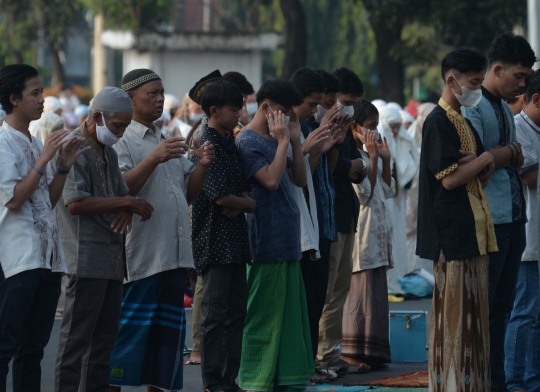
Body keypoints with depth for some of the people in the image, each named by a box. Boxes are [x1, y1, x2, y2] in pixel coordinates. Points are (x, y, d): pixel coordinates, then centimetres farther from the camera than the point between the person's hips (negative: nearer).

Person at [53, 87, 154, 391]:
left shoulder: (109, 152, 18)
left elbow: (123, 192, 22)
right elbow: (75, 203, -20)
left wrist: (126, 211, -3)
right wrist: (126, 202, -15)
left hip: (112, 260, 9)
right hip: (85, 260, -9)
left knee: (105, 337, 11)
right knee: (77, 338, -8)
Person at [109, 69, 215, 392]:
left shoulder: (168, 142, 21)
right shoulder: (122, 140, -4)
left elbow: (189, 192, 19)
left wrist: (202, 165, 1)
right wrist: (154, 159, -26)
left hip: (175, 253, 8)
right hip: (141, 254, -8)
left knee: (167, 330, 9)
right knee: (129, 327, -8)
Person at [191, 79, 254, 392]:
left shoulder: (229, 144, 16)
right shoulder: (209, 146, -12)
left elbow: (243, 189, 17)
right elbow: (220, 196, -18)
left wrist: (239, 204, -6)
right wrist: (251, 203, -1)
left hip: (235, 239, 9)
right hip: (215, 240, -9)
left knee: (236, 311, 10)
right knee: (216, 313, -6)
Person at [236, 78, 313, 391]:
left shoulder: (275, 140, 16)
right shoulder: (249, 142, -11)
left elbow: (300, 180, 16)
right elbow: (270, 179, -23)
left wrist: (296, 141, 8)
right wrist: (283, 141, -16)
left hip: (287, 242, 9)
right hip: (266, 244, -9)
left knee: (288, 315, 11)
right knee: (264, 316, -7)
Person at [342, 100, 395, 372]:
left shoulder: (369, 155, 16)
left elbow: (388, 191, 18)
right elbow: (363, 193, -17)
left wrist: (386, 160, 9)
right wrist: (373, 159, -14)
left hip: (378, 231, 9)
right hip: (362, 230, -9)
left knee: (376, 291, 9)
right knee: (365, 289, -10)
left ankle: (372, 352, 13)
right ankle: (356, 352, -7)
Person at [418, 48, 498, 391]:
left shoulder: (464, 122, 18)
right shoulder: (439, 122, -11)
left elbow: (482, 176, 17)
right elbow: (449, 177, -19)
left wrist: (486, 165, -6)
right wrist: (486, 158, -7)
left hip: (473, 231, 9)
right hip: (453, 232, -9)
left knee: (475, 311, 10)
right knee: (454, 312, -7)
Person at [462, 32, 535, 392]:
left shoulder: (504, 109, 18)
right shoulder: (473, 107, -10)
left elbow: (511, 162, 14)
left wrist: (514, 157, -7)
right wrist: (510, 153, -7)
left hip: (513, 220, 9)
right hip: (488, 223, -9)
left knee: (502, 307, 11)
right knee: (482, 308, -5)